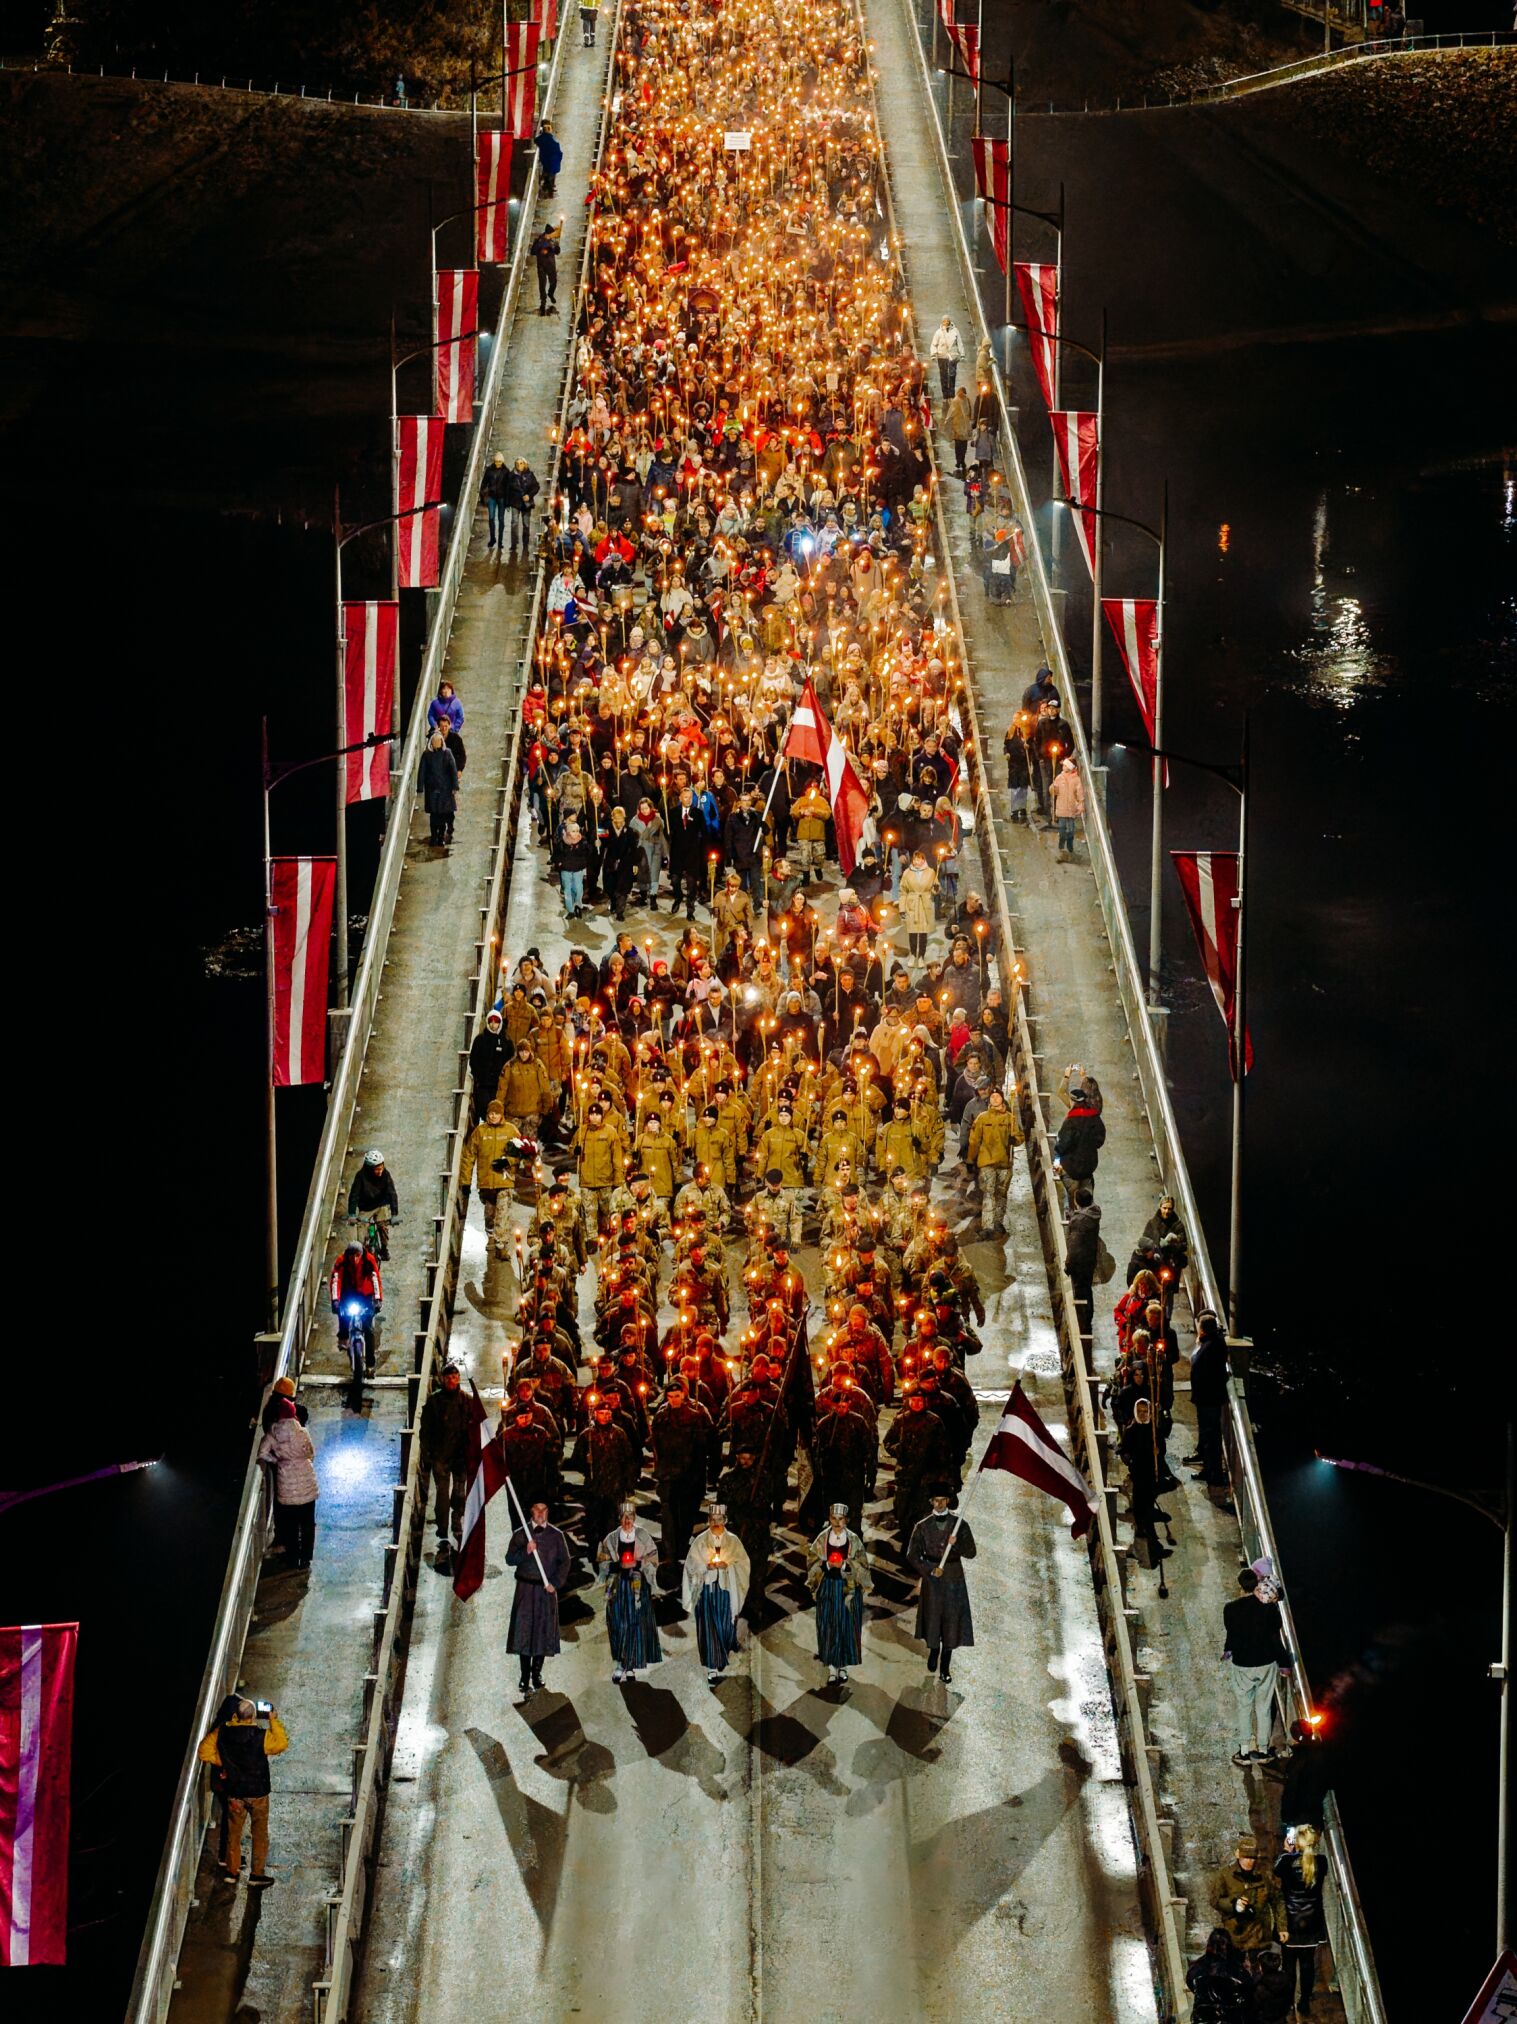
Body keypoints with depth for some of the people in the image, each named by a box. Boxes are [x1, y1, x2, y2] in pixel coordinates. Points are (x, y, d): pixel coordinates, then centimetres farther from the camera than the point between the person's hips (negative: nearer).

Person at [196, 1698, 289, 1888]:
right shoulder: (261, 1736, -21)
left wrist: (220, 1762, 4)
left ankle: (232, 1871, 26)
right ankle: (257, 1875, 15)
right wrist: (274, 1721, 1)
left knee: (234, 1832, 18)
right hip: (257, 1792, -3)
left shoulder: (222, 1733, -11)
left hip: (234, 1792, 3)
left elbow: (204, 1751, -5)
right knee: (260, 1833, 12)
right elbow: (282, 1743, -6)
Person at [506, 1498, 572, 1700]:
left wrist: (555, 1583, -6)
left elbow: (564, 1562, 6)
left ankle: (537, 1672, 15)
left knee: (543, 1631, 2)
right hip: (525, 1587, -1)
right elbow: (509, 1559, 0)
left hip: (547, 1589, 1)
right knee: (524, 1631, -5)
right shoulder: (520, 1534, 3)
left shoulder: (556, 1535, 5)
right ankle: (525, 1678, -2)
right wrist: (525, 1552, -18)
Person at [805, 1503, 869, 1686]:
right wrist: (827, 1564, -14)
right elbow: (812, 1562, 3)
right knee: (828, 1627, -3)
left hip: (849, 1587, 0)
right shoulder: (822, 1539, 3)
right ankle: (832, 1669, -1)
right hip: (827, 1587, 0)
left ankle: (843, 1667, 11)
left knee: (847, 1627, 1)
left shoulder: (854, 1540, 1)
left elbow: (862, 1564, 1)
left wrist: (845, 1565, -15)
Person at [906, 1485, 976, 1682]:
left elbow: (971, 1552, 0)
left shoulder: (959, 1525, 2)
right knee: (932, 1620, 0)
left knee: (951, 1622, -2)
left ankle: (945, 1667, 6)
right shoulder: (922, 1526, 1)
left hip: (954, 1580, 0)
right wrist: (930, 1570, -11)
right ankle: (933, 1650, 29)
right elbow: (912, 1556, 1)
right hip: (931, 1579, 0)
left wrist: (956, 1544, -18)